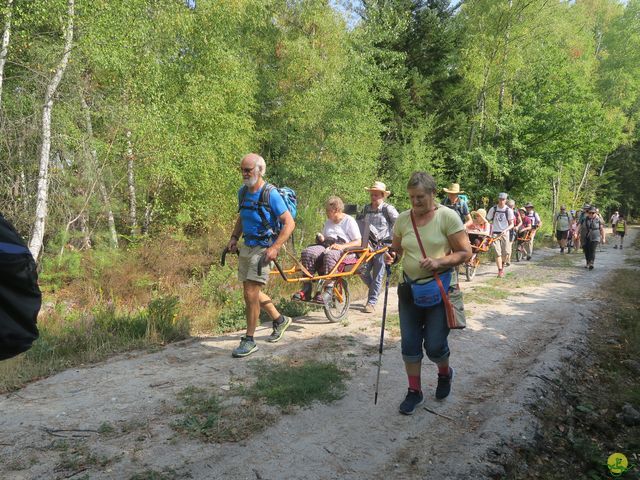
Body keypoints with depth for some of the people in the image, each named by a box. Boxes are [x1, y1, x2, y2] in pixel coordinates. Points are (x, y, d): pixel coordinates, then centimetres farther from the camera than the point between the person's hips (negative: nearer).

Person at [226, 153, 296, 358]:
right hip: (246, 247, 8)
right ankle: (280, 320, 37)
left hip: (263, 249, -8)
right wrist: (234, 237, 7)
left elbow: (289, 223, -16)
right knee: (252, 292, 16)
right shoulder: (243, 192, 6)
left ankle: (249, 341, 5)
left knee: (250, 294, -9)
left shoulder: (271, 195, -16)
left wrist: (275, 248, -23)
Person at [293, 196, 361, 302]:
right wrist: (322, 238, 9)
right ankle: (306, 289, -30)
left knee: (329, 255, -41)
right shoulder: (328, 222, 26)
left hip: (344, 250, -6)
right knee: (307, 252, -25)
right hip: (327, 246, 6)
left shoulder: (349, 221, 4)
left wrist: (342, 246, -18)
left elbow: (358, 242, -3)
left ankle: (327, 291, -40)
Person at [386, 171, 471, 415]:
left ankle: (445, 373, 37)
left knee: (435, 346, 2)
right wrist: (391, 256, -11)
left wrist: (439, 262, -25)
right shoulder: (403, 219, 1)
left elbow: (465, 253, -10)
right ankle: (414, 391, 26)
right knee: (409, 344, 7)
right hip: (409, 288, 4)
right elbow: (396, 250, 12)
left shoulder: (447, 216, -10)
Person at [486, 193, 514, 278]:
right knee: (498, 253, -10)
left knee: (505, 252, 4)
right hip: (495, 233, -1)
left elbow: (511, 224, -2)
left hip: (504, 233, 1)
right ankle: (500, 271, -7)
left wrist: (505, 230, -20)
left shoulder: (508, 210, -2)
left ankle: (502, 265, 33)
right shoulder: (493, 209, 0)